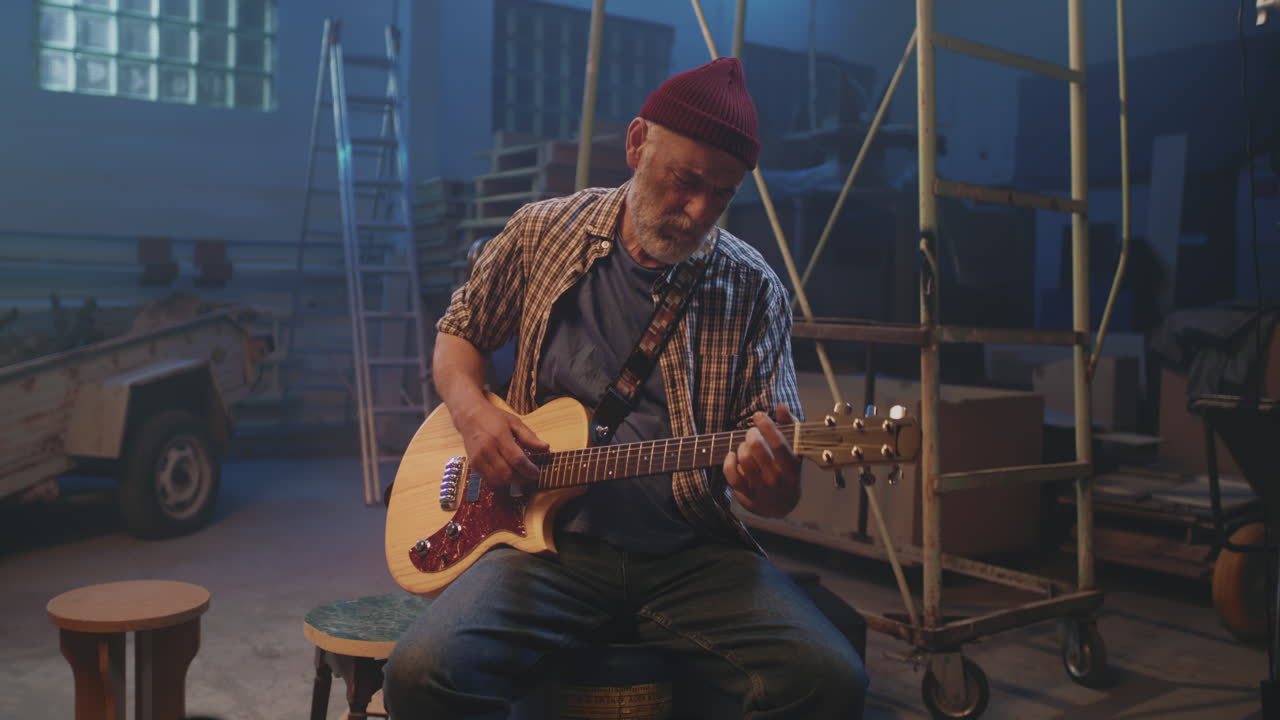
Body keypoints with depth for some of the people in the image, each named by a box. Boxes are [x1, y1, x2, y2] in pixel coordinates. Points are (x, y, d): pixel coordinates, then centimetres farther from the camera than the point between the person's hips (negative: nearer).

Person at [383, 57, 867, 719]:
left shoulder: (753, 291, 0)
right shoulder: (541, 234, 4)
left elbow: (781, 495, 2)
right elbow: (458, 333, 19)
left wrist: (771, 485, -23)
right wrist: (472, 411, -3)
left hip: (693, 556, 1)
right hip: (550, 538, 0)